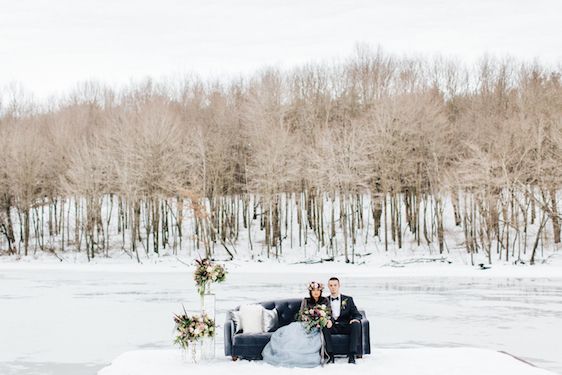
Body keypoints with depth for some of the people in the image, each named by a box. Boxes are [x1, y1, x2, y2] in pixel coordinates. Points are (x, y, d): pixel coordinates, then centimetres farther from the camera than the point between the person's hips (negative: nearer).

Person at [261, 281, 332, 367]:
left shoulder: (325, 301, 10)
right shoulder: (306, 301, 13)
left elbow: (329, 314, 2)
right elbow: (301, 315, 6)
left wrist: (329, 320, -21)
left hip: (319, 327, -2)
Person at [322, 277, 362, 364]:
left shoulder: (348, 299, 14)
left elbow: (358, 315, 8)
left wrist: (356, 319, -17)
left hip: (346, 327, 0)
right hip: (332, 327, 0)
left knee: (356, 324, -31)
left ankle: (351, 355, -32)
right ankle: (331, 356, -32)